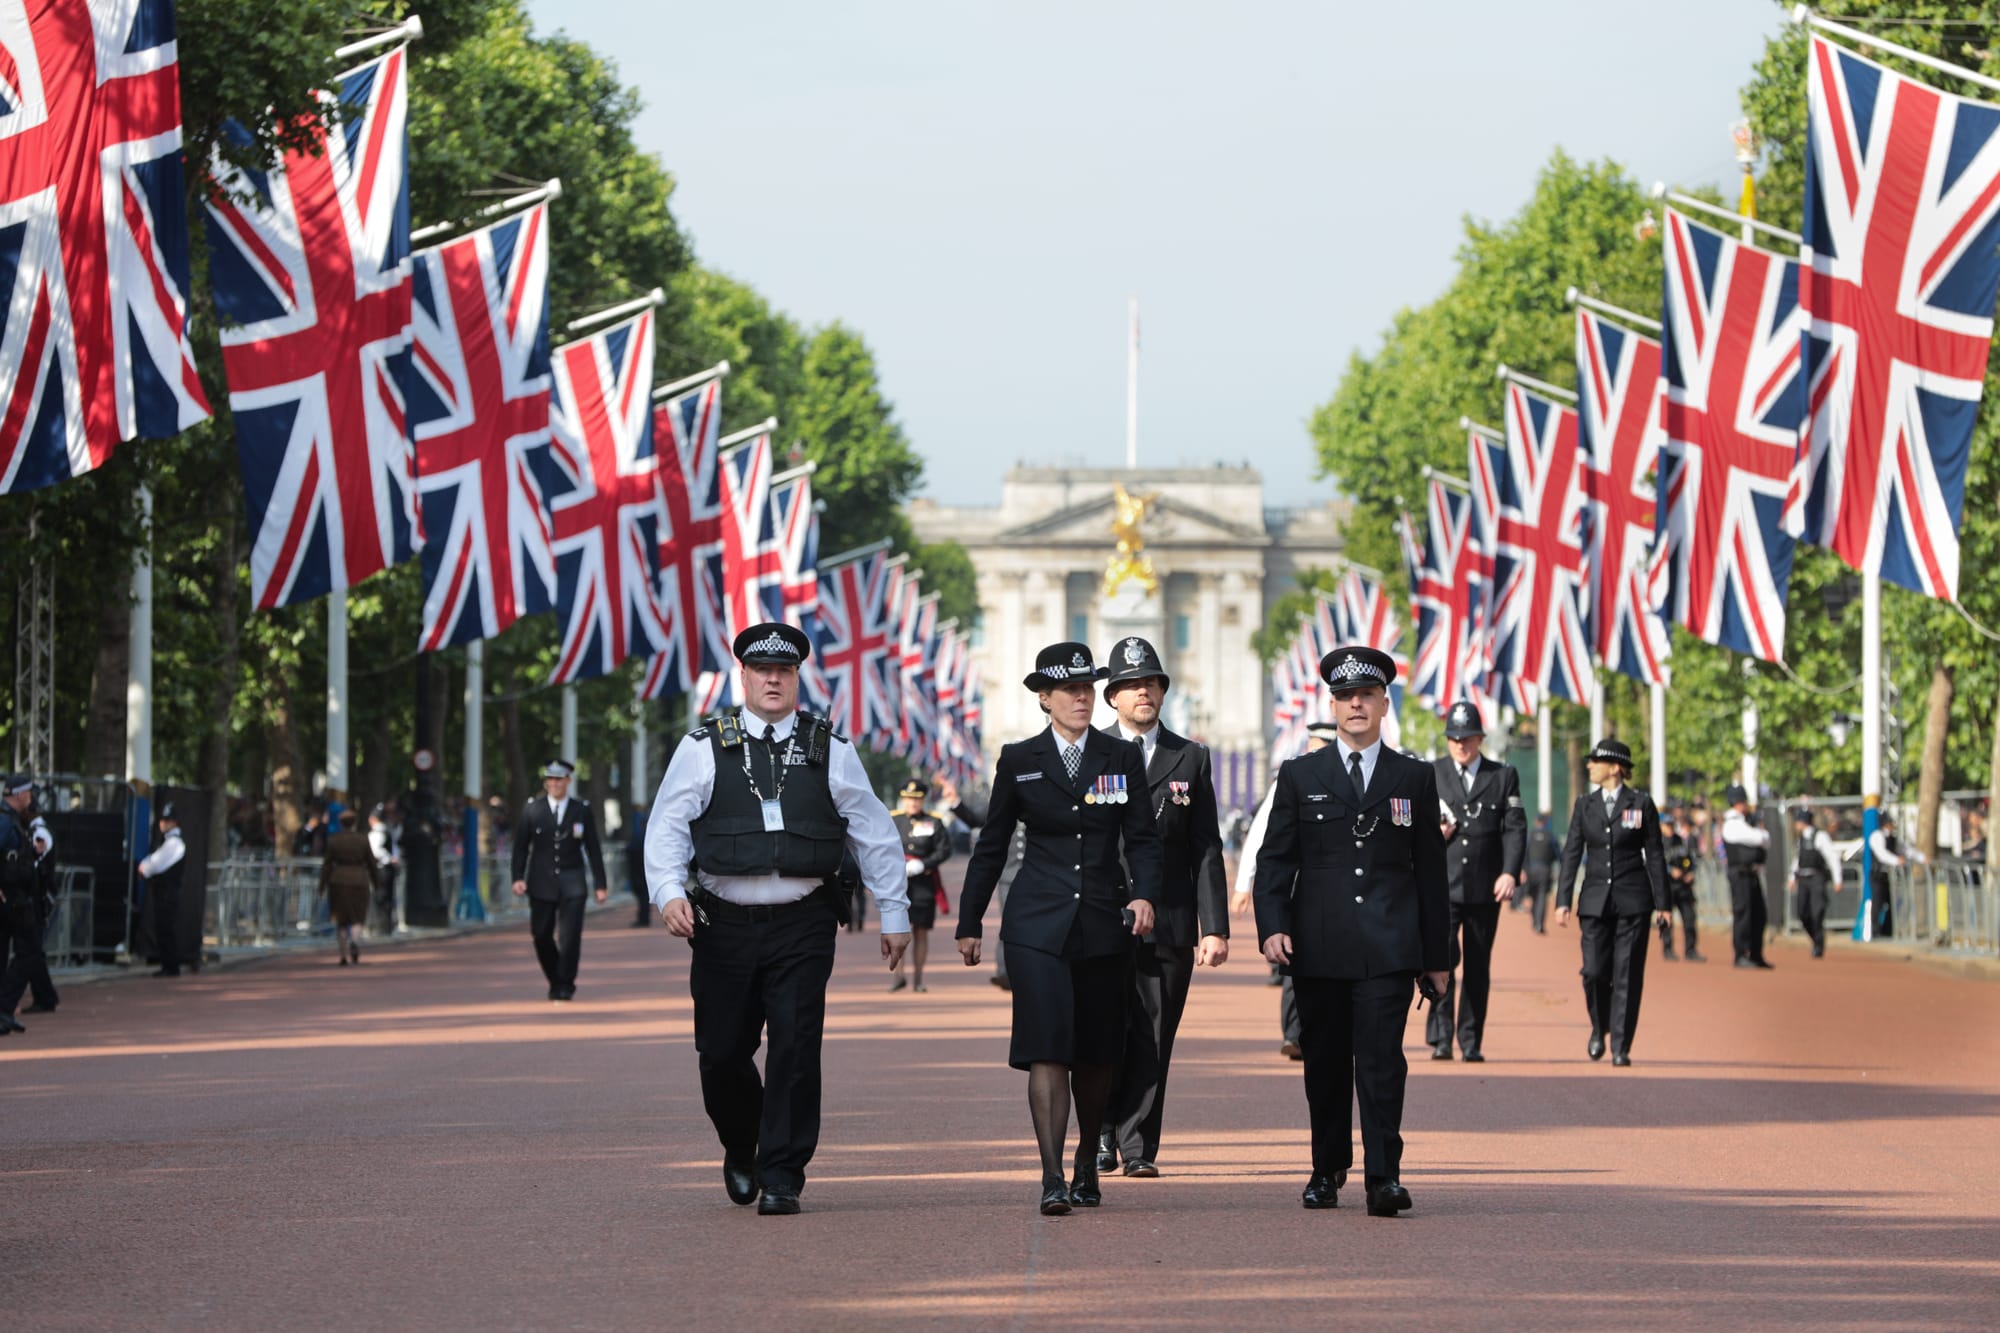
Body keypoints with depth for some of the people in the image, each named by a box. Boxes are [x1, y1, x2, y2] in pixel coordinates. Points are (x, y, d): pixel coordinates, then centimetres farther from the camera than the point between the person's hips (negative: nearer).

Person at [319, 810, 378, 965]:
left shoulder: (333, 841, -2)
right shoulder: (363, 840, -3)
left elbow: (327, 865, -2)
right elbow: (372, 864, 1)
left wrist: (322, 886, 3)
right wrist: (376, 884, 11)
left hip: (338, 883, 1)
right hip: (359, 883, -1)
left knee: (341, 920, 10)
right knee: (357, 919, 5)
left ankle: (344, 956, 10)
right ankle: (355, 942, -24)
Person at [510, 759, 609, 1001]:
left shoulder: (582, 810, 2)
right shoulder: (531, 809, 3)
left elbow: (593, 849, 5)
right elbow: (521, 847, 3)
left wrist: (600, 884, 3)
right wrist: (518, 878, -9)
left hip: (572, 883, -1)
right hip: (541, 883, 1)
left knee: (569, 938, -9)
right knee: (542, 936, 6)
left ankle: (564, 988, 0)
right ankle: (556, 981, 27)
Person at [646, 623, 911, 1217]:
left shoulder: (830, 750, 8)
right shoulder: (704, 748, 4)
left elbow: (875, 833, 13)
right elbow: (667, 825, 1)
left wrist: (894, 914, 13)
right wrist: (669, 892, -16)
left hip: (802, 925, 0)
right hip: (724, 924, 0)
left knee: (795, 1048, -10)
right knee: (722, 1053, 3)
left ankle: (781, 1178, -2)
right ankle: (741, 1151, 31)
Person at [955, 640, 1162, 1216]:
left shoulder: (1123, 758, 7)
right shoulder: (1018, 760, 4)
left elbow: (1142, 838, 6)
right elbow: (991, 845, 11)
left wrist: (1144, 894, -13)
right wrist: (970, 922, 12)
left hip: (1104, 925, 2)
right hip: (1038, 924, -2)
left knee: (1095, 1054, 8)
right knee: (1047, 1049, -12)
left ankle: (1087, 1167, 26)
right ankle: (1052, 1179, -16)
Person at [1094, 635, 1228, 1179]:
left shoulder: (1190, 758, 11)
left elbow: (1206, 850, 8)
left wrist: (1215, 927, 1)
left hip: (1168, 924, 1)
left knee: (1153, 1042, 1)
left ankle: (1138, 1148, 8)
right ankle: (1101, 1136, 15)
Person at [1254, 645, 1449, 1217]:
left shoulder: (1416, 778, 10)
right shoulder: (1300, 776, 10)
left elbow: (1431, 870, 11)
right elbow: (1274, 859, 7)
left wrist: (1437, 955, 9)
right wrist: (1272, 927, -9)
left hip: (1389, 948, -1)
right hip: (1319, 948, 1)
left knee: (1382, 1058, -12)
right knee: (1326, 1062, 8)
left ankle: (1383, 1176, -15)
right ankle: (1327, 1170, 22)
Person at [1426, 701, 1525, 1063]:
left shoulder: (1504, 776, 10)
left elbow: (1515, 827, 3)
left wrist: (1510, 872, -11)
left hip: (1485, 889, 1)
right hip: (1441, 887, -1)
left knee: (1478, 967, 4)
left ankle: (1471, 1041, 11)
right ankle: (1440, 1036, -14)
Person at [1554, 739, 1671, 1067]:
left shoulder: (1641, 804, 2)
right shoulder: (1585, 804, 9)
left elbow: (1655, 855, 3)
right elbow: (1571, 853, 7)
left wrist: (1661, 903, 0)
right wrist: (1563, 901, 0)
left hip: (1632, 901, -2)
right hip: (1595, 901, 2)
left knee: (1627, 975, -3)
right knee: (1594, 972, -5)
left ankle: (1621, 1047, 2)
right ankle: (1599, 1028, 22)